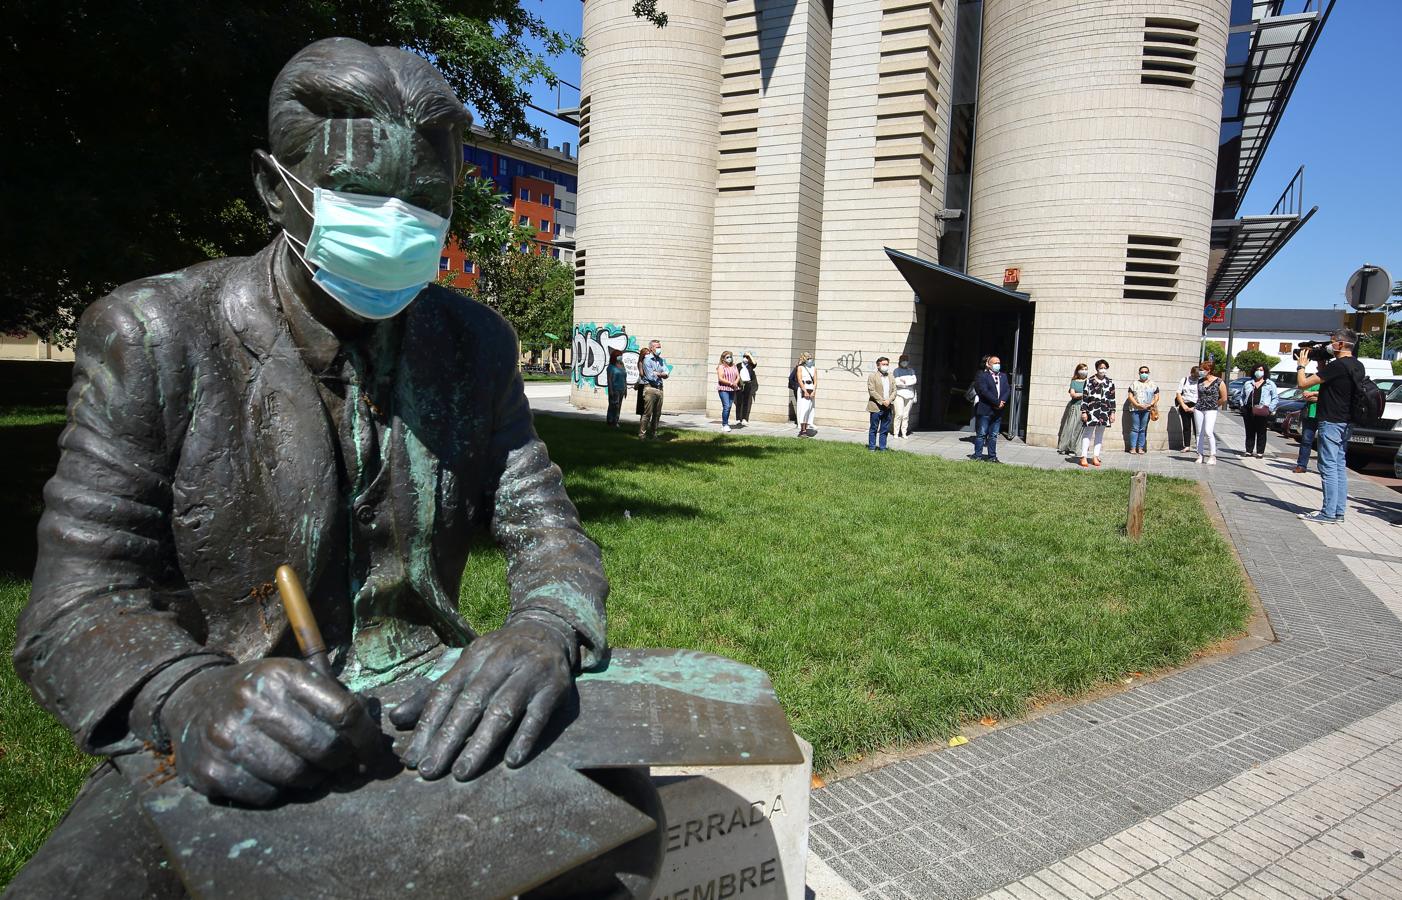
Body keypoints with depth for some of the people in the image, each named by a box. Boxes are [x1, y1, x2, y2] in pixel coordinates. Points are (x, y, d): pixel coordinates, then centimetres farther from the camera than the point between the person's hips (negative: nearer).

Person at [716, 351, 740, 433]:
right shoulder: (721, 367, -5)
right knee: (726, 406, -14)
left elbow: (738, 376, 12)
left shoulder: (734, 367, 13)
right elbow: (720, 379, -14)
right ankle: (725, 425, -10)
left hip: (732, 389, 6)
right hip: (723, 389, -6)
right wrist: (731, 383, -17)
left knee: (729, 407, 8)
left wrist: (736, 383, -10)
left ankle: (725, 423, 17)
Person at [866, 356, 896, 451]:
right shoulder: (872, 376, -2)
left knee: (885, 429, 7)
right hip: (876, 407, -4)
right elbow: (872, 391, -10)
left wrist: (889, 401, -9)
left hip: (888, 407, 5)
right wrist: (882, 401, -16)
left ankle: (882, 447, 14)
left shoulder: (891, 377, 15)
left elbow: (894, 391, 9)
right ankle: (872, 447, 10)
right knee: (873, 429, 3)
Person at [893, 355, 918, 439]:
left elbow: (914, 380, 2)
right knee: (899, 414, -12)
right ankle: (896, 433, -5)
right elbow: (897, 382, -10)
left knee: (906, 415, 3)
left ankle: (904, 433, 8)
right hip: (899, 394, -4)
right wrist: (909, 383, -3)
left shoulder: (911, 370, 17)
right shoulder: (897, 370, 4)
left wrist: (905, 381, -10)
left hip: (909, 394, 4)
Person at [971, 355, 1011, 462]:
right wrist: (997, 402, -17)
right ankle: (978, 455, 4)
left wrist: (1002, 402, -11)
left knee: (993, 435, 9)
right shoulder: (982, 376, -4)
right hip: (985, 410, -6)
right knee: (981, 434, -1)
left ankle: (992, 456, 13)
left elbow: (1008, 390, 7)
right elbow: (984, 391, -15)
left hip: (998, 411, 6)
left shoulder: (1003, 376, 16)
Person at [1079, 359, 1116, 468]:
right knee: (1088, 433, -3)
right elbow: (1084, 397, -1)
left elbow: (1112, 399, 11)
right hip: (1092, 411, -3)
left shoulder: (1110, 383, 9)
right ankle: (1084, 457, -1)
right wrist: (1083, 411, -6)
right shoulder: (1089, 381, 0)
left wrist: (1112, 413, 6)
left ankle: (1095, 456, 15)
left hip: (1104, 411, 3)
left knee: (1100, 434, 9)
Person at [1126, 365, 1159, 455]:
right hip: (1135, 409, -1)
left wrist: (1151, 404, -9)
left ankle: (1140, 448, 4)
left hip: (1147, 410, 1)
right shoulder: (1134, 384, 10)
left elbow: (1156, 396, 9)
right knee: (1135, 429, -5)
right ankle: (1133, 448, -4)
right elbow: (1130, 396, 3)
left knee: (1143, 430, 0)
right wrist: (1137, 404, -11)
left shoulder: (1153, 385, 13)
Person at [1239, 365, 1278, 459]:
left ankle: (1260, 452, 4)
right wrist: (1242, 406, 7)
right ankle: (1249, 450, 13)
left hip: (1262, 412, -3)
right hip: (1248, 411, 3)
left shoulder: (1270, 384, 6)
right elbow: (1242, 396, 22)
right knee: (1249, 432, 8)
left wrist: (1270, 408, -8)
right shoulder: (1248, 384, 16)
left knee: (1261, 433, 0)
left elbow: (1276, 398, 3)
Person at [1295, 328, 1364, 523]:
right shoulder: (1358, 367, 10)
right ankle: (1339, 512, 16)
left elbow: (1303, 383, -17)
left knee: (1329, 468, -7)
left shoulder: (1337, 365, -18)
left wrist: (1301, 365, 1)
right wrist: (1323, 363, 16)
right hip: (1345, 423, 9)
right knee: (1339, 467, 12)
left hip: (1331, 423, -9)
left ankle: (1329, 513, -5)